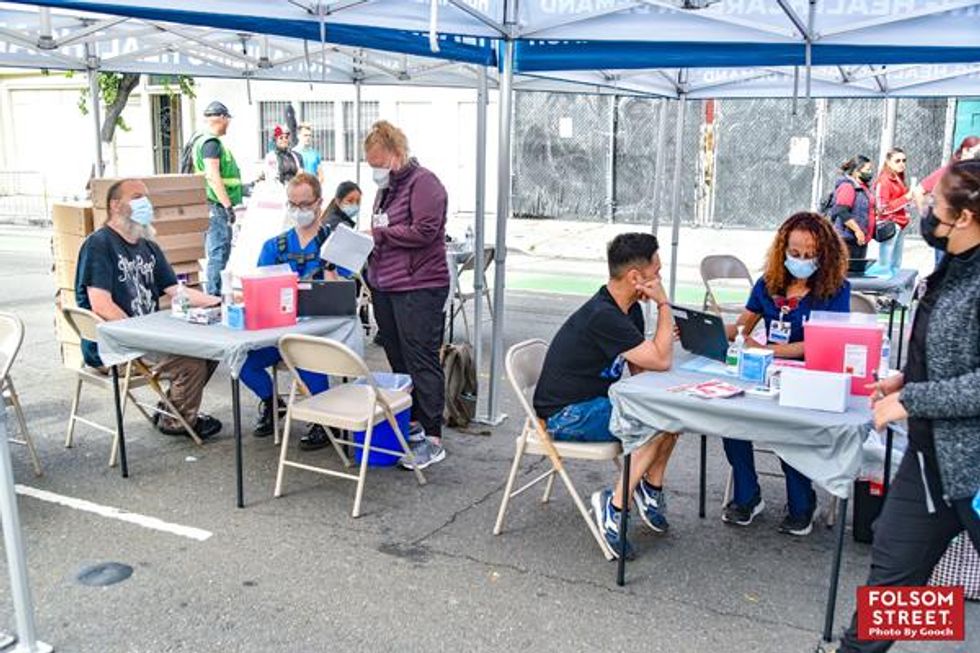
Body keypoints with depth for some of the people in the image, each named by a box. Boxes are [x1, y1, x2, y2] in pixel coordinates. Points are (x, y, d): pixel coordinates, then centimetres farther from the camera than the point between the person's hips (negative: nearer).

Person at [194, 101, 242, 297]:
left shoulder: (208, 141, 19)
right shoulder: (211, 143, -13)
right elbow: (213, 177, -23)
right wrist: (228, 205, -23)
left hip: (217, 207, 11)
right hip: (216, 206, -11)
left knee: (221, 250, 16)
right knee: (218, 252, -9)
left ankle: (214, 294, 23)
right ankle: (214, 294, -7)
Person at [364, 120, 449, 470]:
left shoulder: (423, 183, -9)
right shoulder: (387, 188, 19)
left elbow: (424, 231, -19)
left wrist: (379, 232, -13)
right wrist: (372, 274, 14)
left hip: (418, 288, -9)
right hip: (385, 287, 9)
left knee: (422, 362, -7)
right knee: (398, 361, 12)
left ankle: (432, 439, -2)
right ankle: (411, 424, 24)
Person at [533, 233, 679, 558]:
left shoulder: (629, 310, 7)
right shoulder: (602, 317, -25)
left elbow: (640, 369, 8)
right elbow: (661, 361, -22)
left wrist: (664, 337, -11)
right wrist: (664, 305, -16)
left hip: (594, 402, 10)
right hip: (565, 416, -10)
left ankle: (651, 488, 11)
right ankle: (614, 506, -13)